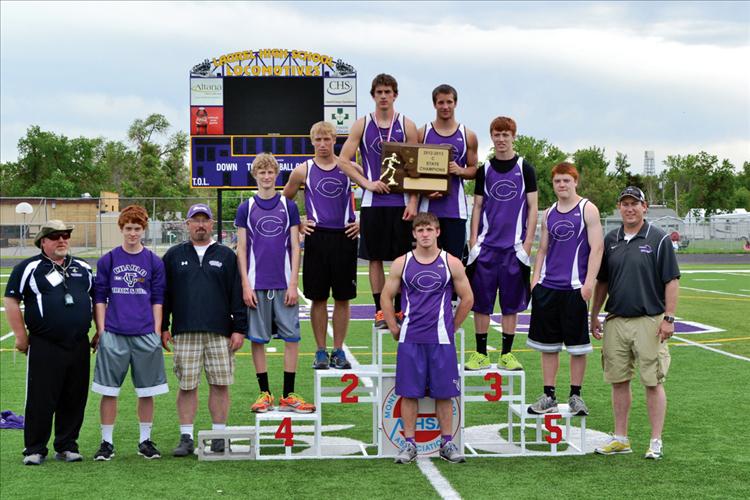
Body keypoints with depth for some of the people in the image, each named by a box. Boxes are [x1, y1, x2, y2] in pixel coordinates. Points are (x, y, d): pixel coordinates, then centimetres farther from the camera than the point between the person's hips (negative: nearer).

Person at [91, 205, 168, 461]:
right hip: (113, 335, -1)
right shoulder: (108, 260, 5)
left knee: (147, 391, 6)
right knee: (109, 391, 2)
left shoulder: (154, 262, 6)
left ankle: (145, 440, 18)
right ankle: (107, 442, 11)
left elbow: (157, 300, 8)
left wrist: (157, 332, 2)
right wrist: (100, 331, 1)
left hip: (145, 335, 1)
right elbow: (100, 298, 7)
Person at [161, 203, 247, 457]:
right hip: (185, 333, 0)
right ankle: (186, 438, 7)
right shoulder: (174, 256, 11)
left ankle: (219, 436, 9)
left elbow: (238, 295, 7)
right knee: (186, 386, 0)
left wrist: (239, 329, 0)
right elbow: (163, 294, 12)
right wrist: (163, 328, 5)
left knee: (220, 384, 0)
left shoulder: (226, 256, 10)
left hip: (220, 333, 0)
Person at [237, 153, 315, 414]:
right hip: (257, 285, 0)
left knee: (292, 337, 0)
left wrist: (293, 284, -4)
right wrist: (246, 285, -4)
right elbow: (241, 249, 4)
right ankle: (264, 393, 13)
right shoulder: (246, 208, 5)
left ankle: (288, 395, 7)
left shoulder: (289, 206, 6)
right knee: (257, 339, 3)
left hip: (284, 284, 1)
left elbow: (295, 246, 4)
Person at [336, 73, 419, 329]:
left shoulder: (407, 126, 4)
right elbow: (343, 160, 2)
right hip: (372, 202, 0)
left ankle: (399, 310, 11)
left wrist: (413, 202, -8)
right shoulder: (362, 125, 5)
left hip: (400, 202, 0)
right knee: (375, 257, 3)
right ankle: (380, 311, 10)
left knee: (402, 258, 2)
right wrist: (367, 183, -8)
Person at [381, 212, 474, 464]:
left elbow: (467, 298, 10)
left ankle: (447, 443, 13)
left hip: (441, 340, 0)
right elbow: (386, 297, 10)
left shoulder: (452, 263, 2)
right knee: (409, 392, 2)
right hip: (410, 339, 0)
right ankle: (409, 443, 11)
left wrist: (452, 327, 9)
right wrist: (394, 329, 7)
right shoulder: (401, 264, 3)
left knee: (443, 393, 3)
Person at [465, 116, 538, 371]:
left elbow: (532, 208, 3)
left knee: (511, 302, 4)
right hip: (486, 245, 1)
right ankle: (481, 354, 8)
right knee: (481, 301, 1)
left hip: (514, 246, -1)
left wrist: (527, 243, -4)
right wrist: (473, 241, 0)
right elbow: (477, 207, 9)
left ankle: (506, 354, 13)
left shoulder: (525, 169, 4)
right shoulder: (484, 170, 8)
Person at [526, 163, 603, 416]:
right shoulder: (549, 213, 13)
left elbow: (596, 248, -7)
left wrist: (589, 282, -14)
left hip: (574, 288, -5)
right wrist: (535, 279, 8)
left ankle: (575, 395, 13)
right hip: (547, 287, 5)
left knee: (577, 344, 2)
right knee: (547, 344, 8)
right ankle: (548, 396, 16)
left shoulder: (587, 209, -2)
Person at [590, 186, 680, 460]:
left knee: (653, 383, -1)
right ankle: (620, 438, 18)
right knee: (618, 381, 8)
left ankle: (656, 441, 6)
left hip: (649, 321, -5)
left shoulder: (659, 239, -3)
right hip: (615, 321, 5)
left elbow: (672, 281, -5)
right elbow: (601, 282, 17)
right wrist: (594, 316, 14)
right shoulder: (610, 240, 11)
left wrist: (669, 318, -12)